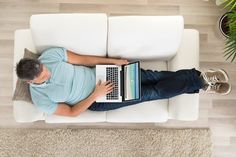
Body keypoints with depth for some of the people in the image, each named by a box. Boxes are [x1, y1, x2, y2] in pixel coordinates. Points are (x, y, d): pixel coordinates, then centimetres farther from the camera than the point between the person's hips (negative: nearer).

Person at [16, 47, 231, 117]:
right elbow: (72, 112, -9)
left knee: (151, 76, -10)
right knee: (153, 92, -9)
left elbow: (82, 59, -5)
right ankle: (200, 84, 4)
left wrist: (114, 61, -8)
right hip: (96, 101, -3)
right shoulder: (41, 99, -14)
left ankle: (200, 77, 5)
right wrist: (95, 95, -20)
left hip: (100, 74, 3)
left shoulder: (50, 54, -11)